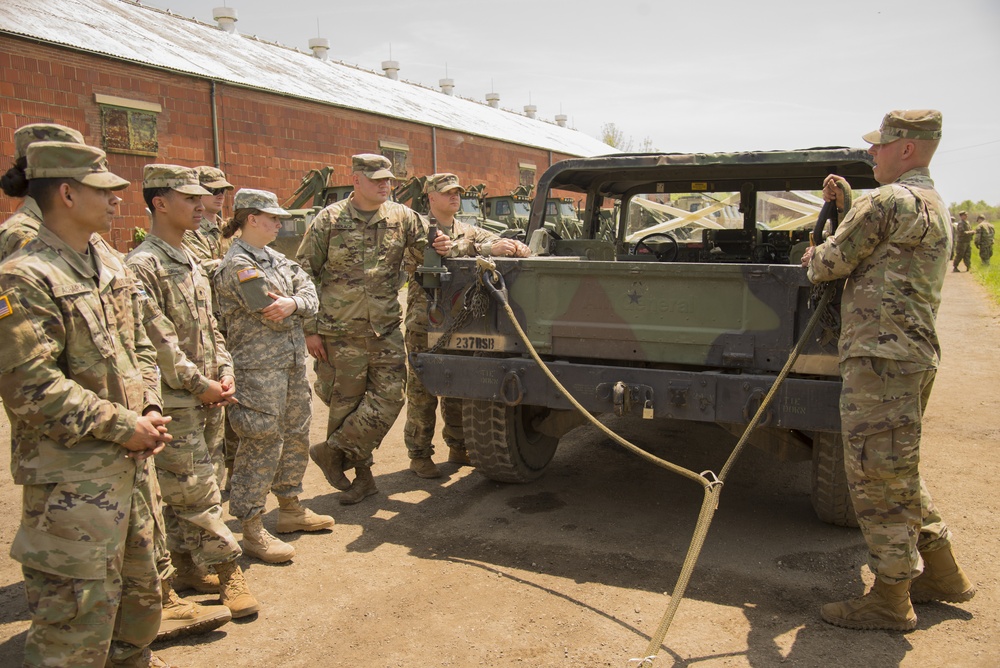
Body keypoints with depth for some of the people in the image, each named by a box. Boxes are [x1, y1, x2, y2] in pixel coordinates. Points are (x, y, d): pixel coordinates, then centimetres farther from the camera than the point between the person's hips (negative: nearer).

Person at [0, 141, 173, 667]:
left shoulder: (111, 268, 9)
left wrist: (149, 412, -1)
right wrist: (125, 428, -18)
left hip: (132, 463, 8)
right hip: (73, 478, -8)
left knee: (138, 589, 24)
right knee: (78, 617, 2)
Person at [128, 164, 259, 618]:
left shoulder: (189, 263, 14)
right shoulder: (142, 265, -14)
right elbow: (157, 339, -19)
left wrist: (224, 373, 4)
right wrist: (201, 384, -14)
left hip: (200, 398, 9)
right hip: (172, 399, -8)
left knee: (178, 489, 17)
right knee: (196, 488, -3)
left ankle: (184, 565, 26)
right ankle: (227, 571, 5)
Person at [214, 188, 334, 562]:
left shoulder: (275, 258, 14)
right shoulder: (237, 265, -13)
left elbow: (310, 292, 5)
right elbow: (272, 315, -17)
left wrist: (294, 303, -16)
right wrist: (297, 322, 2)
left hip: (292, 362, 9)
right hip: (259, 367, -9)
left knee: (296, 437, 16)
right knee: (262, 445, -5)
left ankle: (290, 509, 32)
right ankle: (252, 531, 6)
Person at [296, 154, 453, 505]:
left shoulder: (403, 218, 4)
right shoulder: (329, 220, -4)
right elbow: (304, 275, -2)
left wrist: (443, 248, -11)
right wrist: (310, 329, -6)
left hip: (386, 331, 3)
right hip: (341, 332, -3)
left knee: (389, 398, -2)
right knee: (346, 404, 6)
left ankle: (333, 451, 13)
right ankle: (362, 476, 22)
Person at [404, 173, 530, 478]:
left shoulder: (468, 231, 13)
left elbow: (497, 240, 4)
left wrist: (516, 246, -22)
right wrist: (485, 249, -33)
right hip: (425, 325, -5)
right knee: (422, 392, 1)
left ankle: (458, 447, 26)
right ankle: (419, 455, 11)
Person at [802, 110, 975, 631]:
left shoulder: (890, 201, -12)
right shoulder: (933, 206, 21)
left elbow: (833, 264, -9)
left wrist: (812, 259, 14)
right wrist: (844, 203, 19)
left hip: (882, 355, -11)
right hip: (912, 353, 11)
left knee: (876, 473, -3)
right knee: (898, 471, 20)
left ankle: (890, 600, 8)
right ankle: (942, 574, 30)